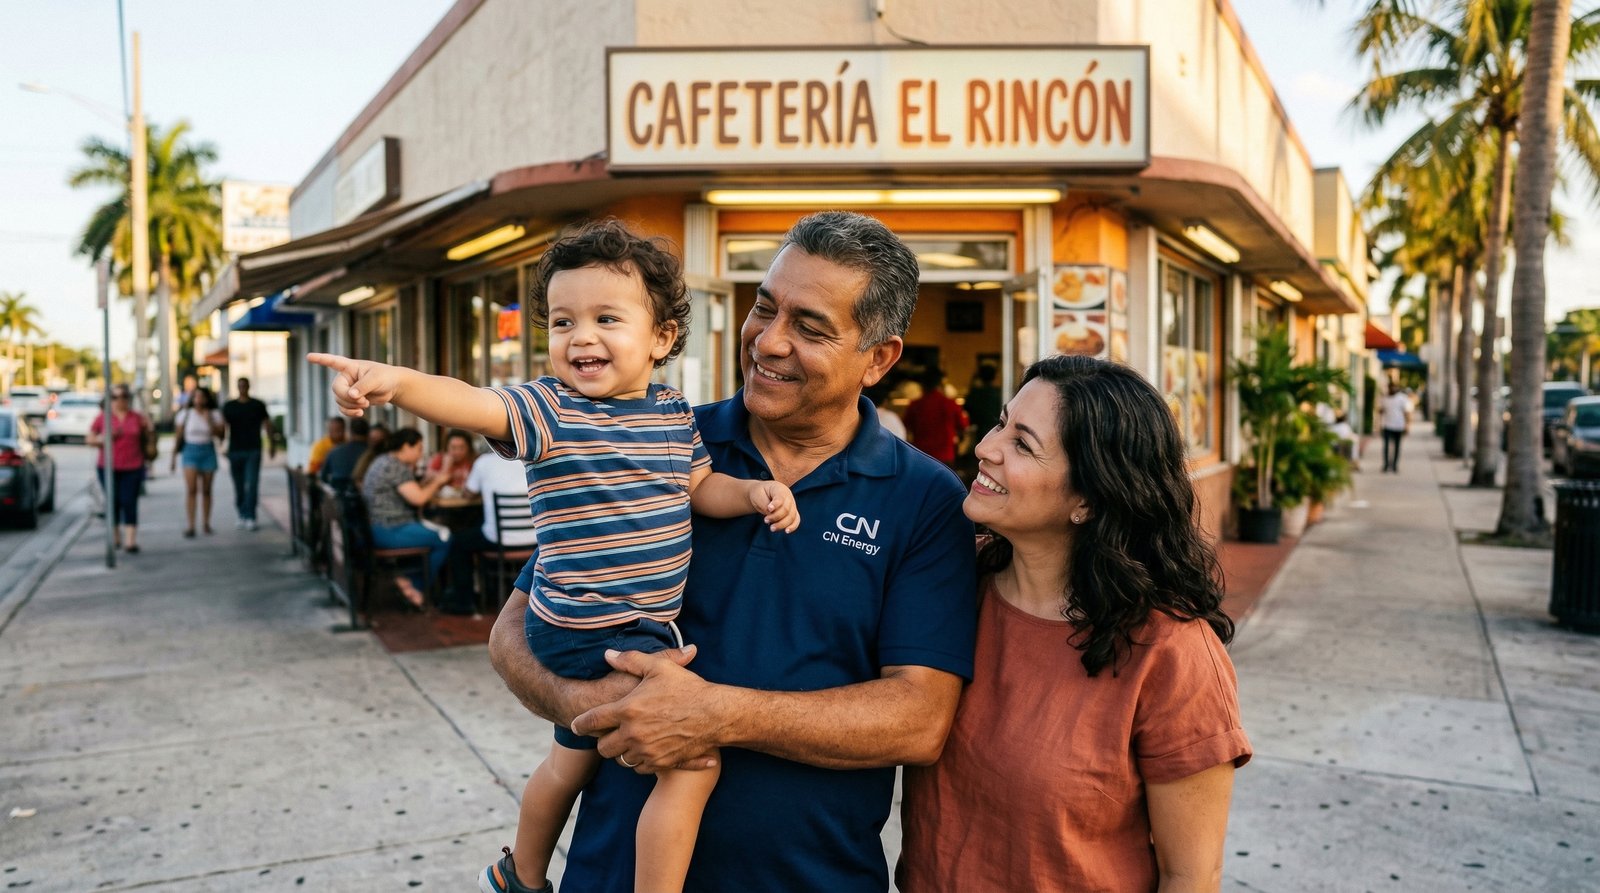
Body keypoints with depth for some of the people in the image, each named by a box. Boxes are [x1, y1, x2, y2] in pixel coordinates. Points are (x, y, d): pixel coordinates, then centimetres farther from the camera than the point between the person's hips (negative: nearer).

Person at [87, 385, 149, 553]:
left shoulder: (138, 417, 6)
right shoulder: (103, 417, 4)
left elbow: (147, 439, 15)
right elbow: (89, 439, 6)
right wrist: (103, 438, -11)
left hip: (132, 467, -1)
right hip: (108, 467, 1)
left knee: (129, 502, -7)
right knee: (113, 502, 6)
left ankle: (130, 541, -10)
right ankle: (115, 537, 22)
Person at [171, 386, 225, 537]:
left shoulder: (214, 414, 3)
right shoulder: (185, 414, 2)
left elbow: (221, 433, -3)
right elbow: (178, 436, 5)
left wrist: (210, 422, -16)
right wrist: (174, 456, 5)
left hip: (208, 452, 1)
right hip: (190, 451, -1)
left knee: (206, 490, 7)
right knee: (191, 489, -11)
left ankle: (206, 523, 18)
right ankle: (190, 526, -13)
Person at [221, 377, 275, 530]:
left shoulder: (258, 405, 6)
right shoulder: (229, 406, 8)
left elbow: (267, 424, 11)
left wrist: (272, 444, 9)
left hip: (253, 450, -2)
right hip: (235, 450, 2)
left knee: (252, 485, -10)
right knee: (239, 486, 7)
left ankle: (250, 518, -11)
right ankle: (242, 516, 19)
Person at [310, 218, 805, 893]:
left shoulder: (674, 414, 4)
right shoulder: (547, 409, -15)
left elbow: (698, 486, 15)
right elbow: (471, 404, -31)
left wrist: (754, 493, -3)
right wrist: (397, 381, -49)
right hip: (593, 633, -8)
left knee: (573, 757, 27)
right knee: (691, 761, -11)